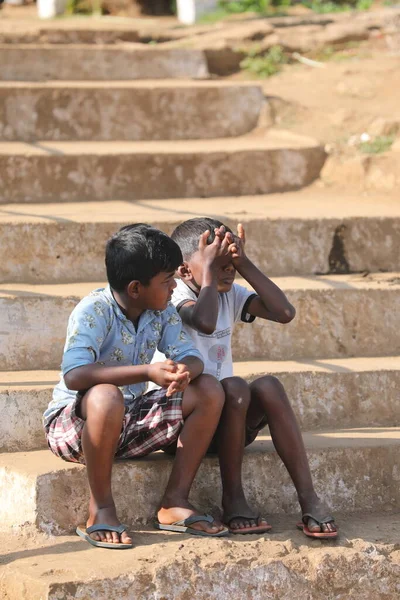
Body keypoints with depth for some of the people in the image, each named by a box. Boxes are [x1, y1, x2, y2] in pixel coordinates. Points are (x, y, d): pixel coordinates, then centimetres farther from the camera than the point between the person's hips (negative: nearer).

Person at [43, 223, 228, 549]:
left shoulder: (162, 311, 0)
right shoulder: (94, 311, -22)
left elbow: (191, 357, -5)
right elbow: (74, 375, -36)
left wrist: (185, 371, -32)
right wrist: (148, 372, -43)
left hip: (130, 424, 7)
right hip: (71, 423, -7)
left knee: (210, 391, -9)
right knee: (106, 397, -42)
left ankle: (176, 501, -4)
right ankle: (101, 509, -21)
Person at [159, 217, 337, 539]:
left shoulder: (230, 294, 10)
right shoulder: (173, 297, -12)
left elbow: (285, 312, -5)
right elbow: (205, 322, -35)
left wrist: (245, 264, -8)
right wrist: (209, 269, -22)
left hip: (225, 420, 6)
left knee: (268, 386, -23)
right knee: (235, 387, -32)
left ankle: (309, 497, -25)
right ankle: (232, 500, -21)